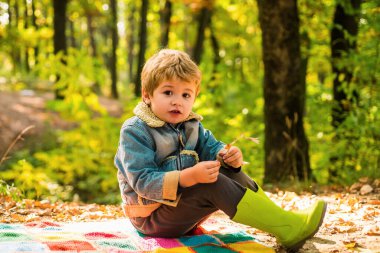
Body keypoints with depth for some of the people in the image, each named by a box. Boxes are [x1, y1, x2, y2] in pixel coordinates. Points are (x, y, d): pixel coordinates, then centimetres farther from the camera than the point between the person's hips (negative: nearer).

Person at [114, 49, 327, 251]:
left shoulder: (191, 126, 9)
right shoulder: (134, 131, -17)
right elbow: (142, 182, -25)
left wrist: (229, 156, -21)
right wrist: (190, 176, -37)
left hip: (183, 210, 8)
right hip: (152, 219, -8)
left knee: (229, 172, -5)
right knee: (214, 184, -26)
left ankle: (281, 218, -8)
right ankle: (288, 230, -29)